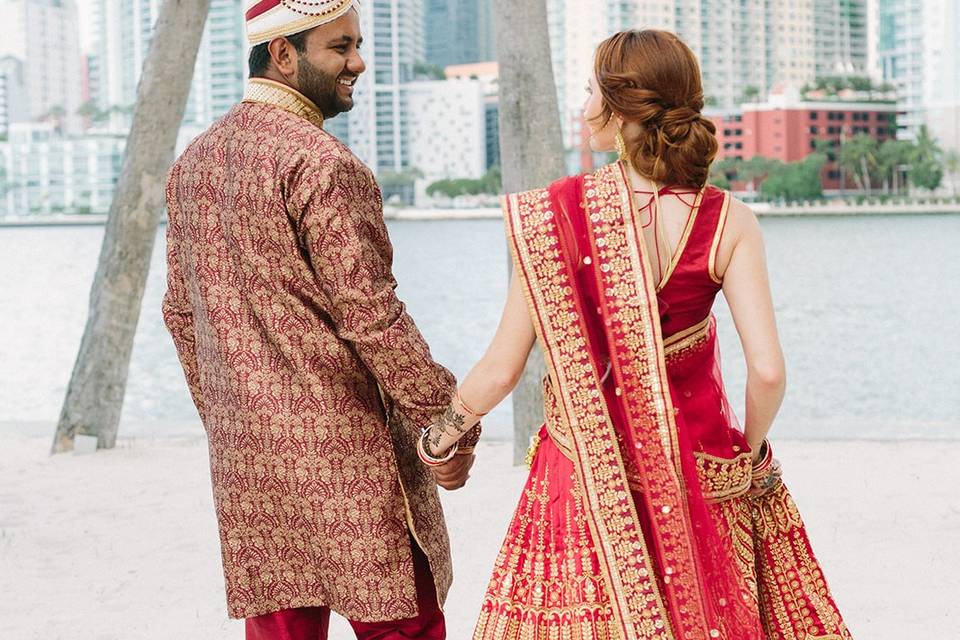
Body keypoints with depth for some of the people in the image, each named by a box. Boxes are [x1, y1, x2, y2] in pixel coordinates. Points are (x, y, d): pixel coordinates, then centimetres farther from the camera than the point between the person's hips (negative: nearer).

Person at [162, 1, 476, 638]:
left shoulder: (194, 161, 11)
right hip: (343, 443, -8)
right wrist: (445, 421, -10)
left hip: (244, 448, 8)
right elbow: (370, 313, -18)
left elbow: (182, 311, 17)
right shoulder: (321, 163, -15)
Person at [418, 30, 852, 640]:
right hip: (699, 469, 1)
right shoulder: (728, 221, -10)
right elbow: (768, 370, -15)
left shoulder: (553, 213, -12)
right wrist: (753, 451, 4)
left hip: (584, 467, -1)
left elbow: (501, 371, -9)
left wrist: (442, 434, 9)